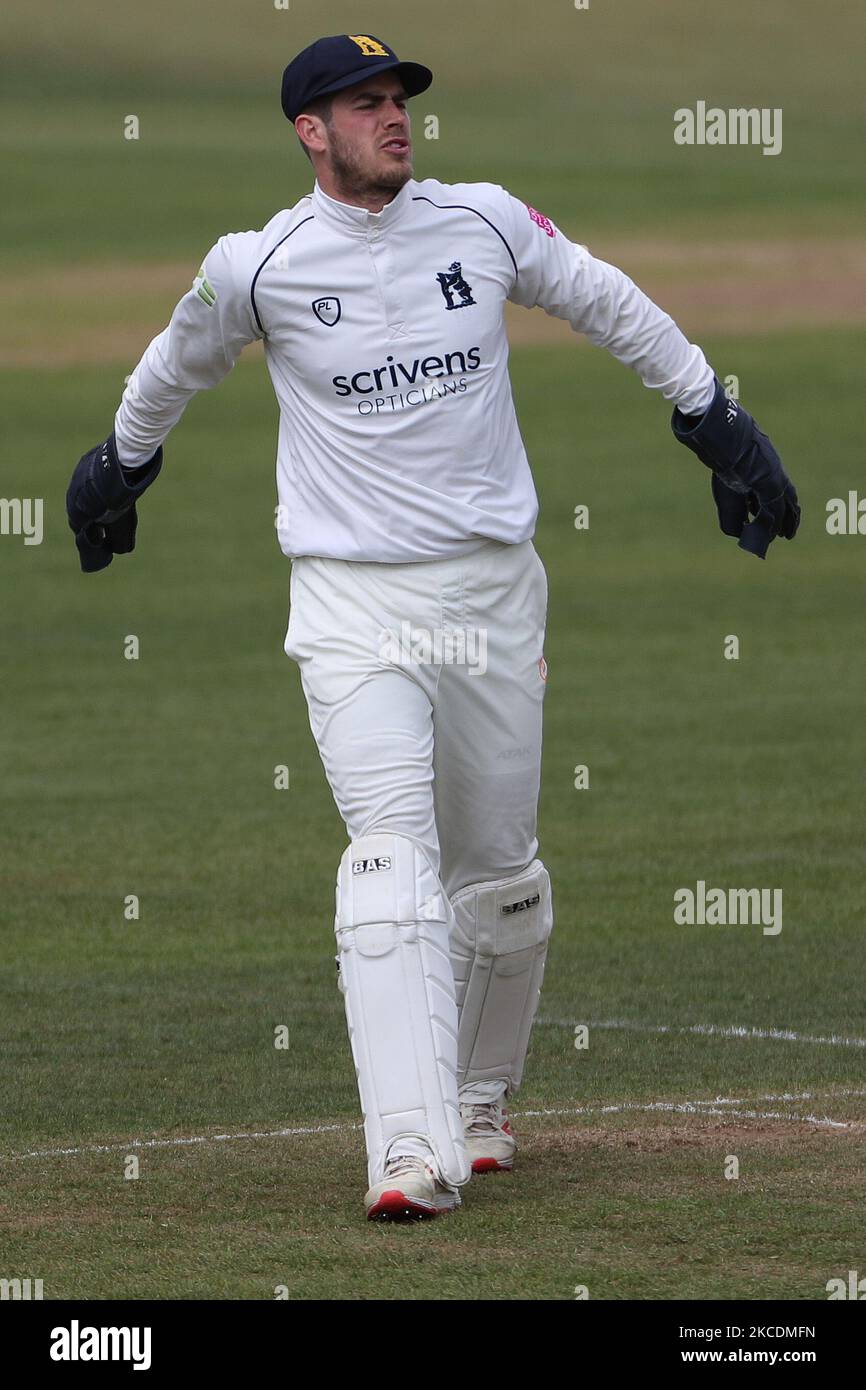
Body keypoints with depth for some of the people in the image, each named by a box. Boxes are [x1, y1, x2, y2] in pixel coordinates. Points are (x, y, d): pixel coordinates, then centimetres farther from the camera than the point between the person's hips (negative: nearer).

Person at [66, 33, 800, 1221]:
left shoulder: (486, 223, 2)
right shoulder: (258, 268, -4)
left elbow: (608, 305, 16)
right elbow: (178, 367, 16)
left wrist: (713, 418, 19)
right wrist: (119, 468, 30)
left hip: (493, 588, 3)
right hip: (354, 600, -3)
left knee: (499, 869, 10)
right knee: (393, 854, -19)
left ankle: (482, 1106, 32)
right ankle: (414, 1153, -28)